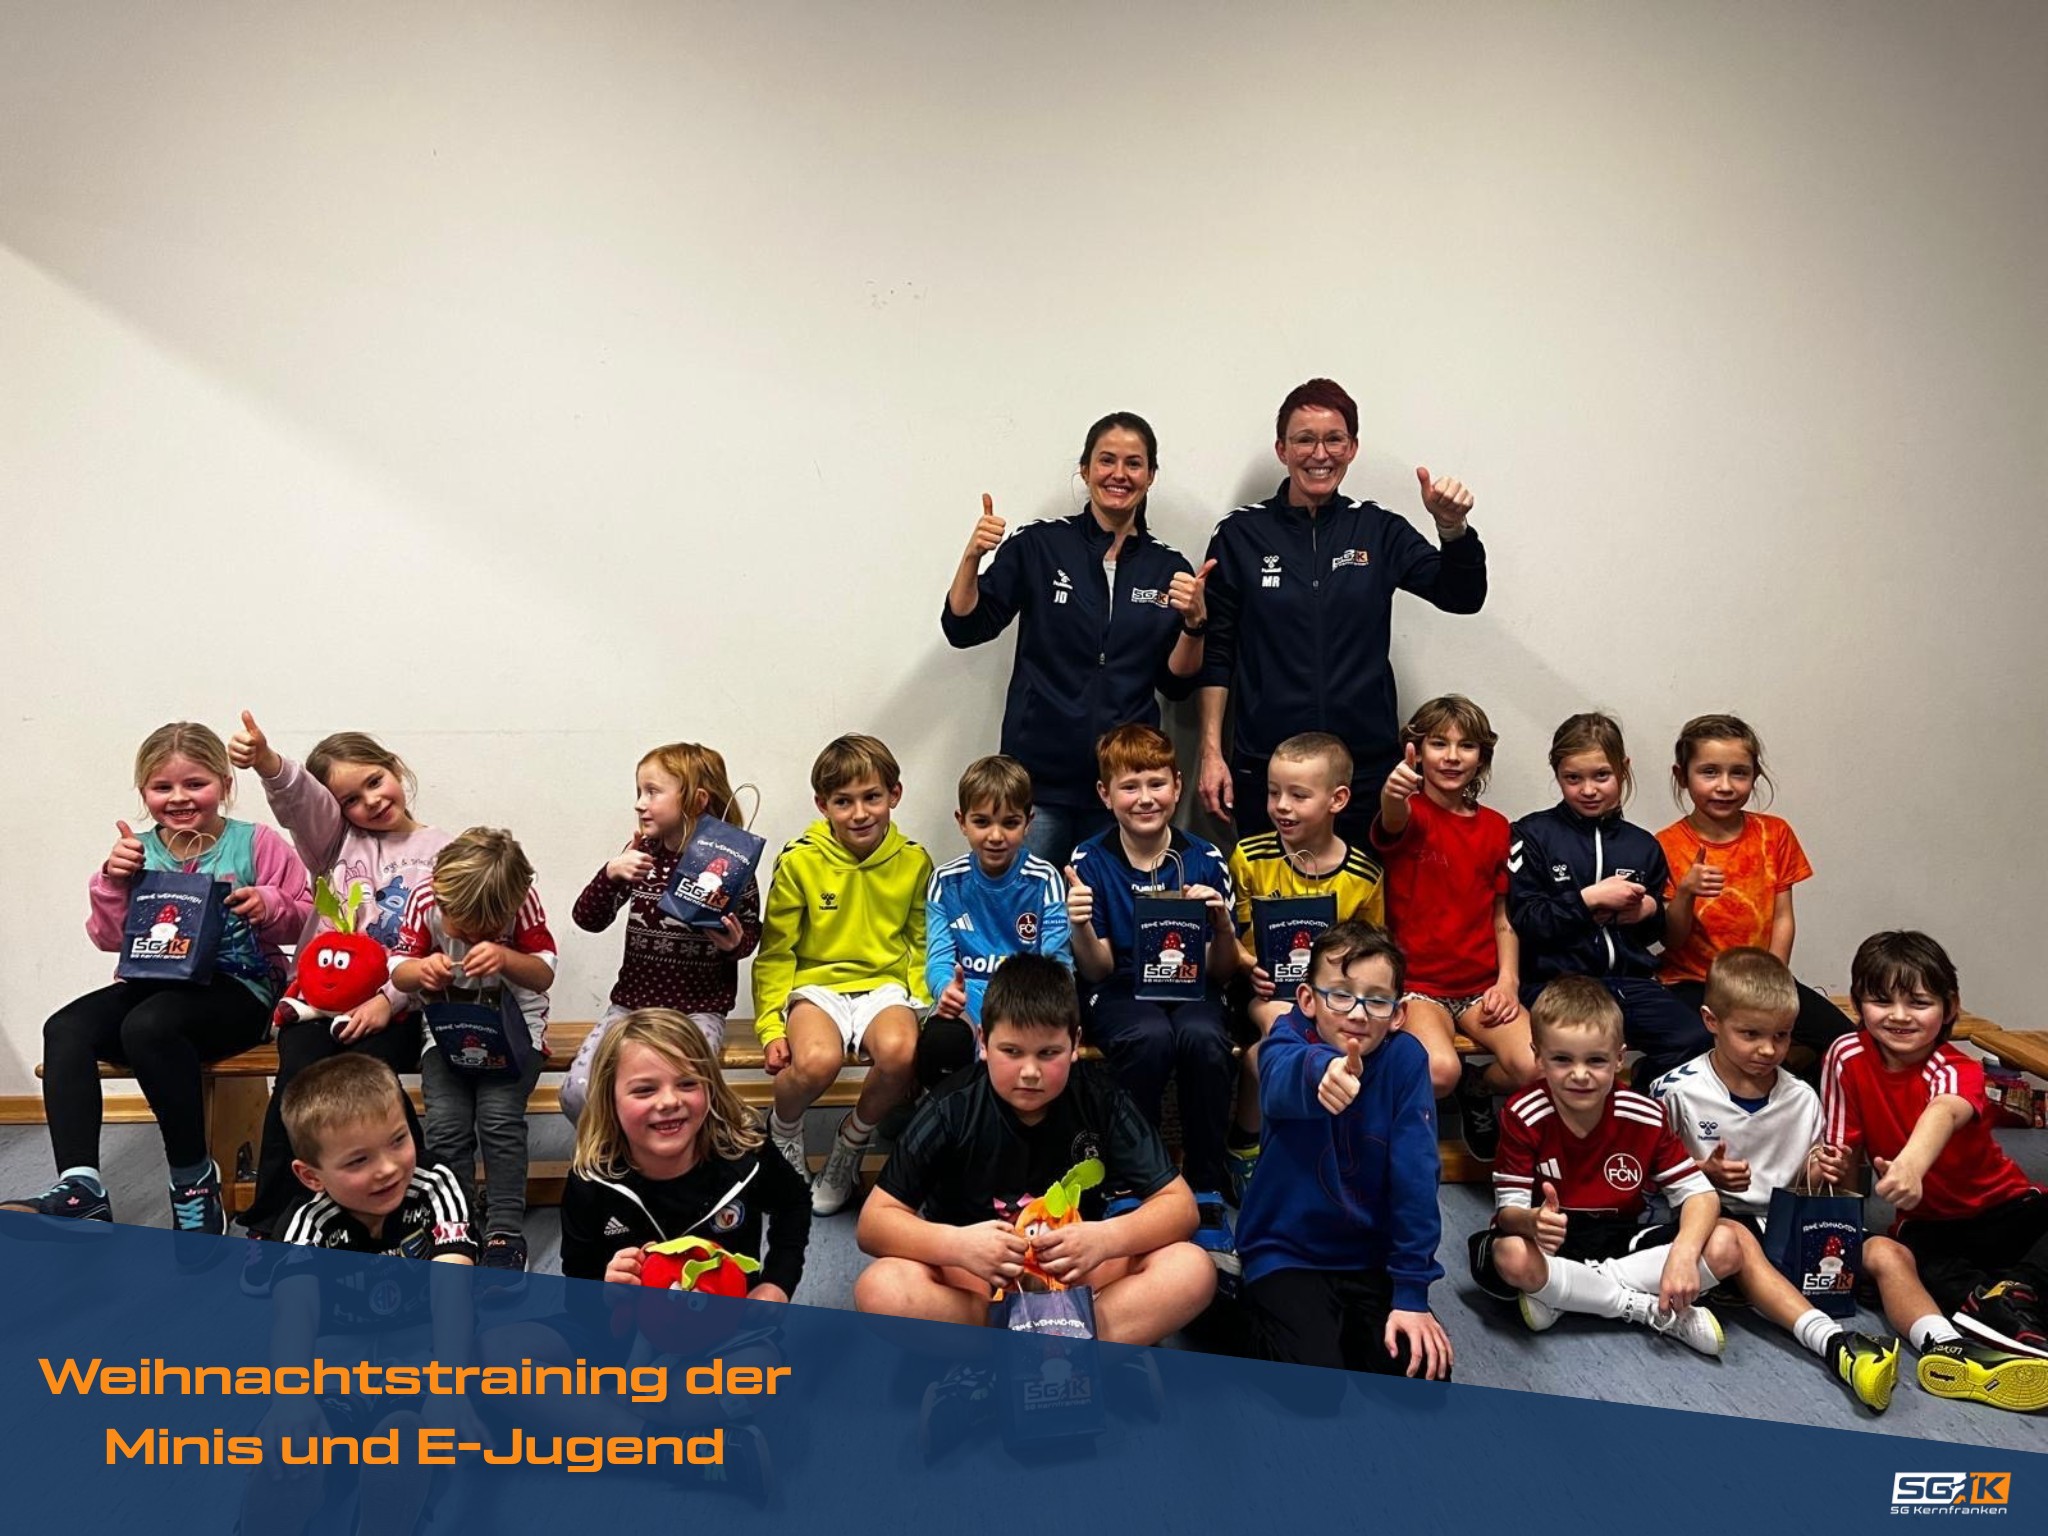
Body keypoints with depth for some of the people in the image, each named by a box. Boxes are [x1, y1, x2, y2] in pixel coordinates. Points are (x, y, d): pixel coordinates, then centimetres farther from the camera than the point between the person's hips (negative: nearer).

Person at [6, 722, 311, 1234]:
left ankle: (195, 1182, -19)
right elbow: (109, 938, 10)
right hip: (155, 983, 6)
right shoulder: (137, 852, 11)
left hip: (238, 990, -5)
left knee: (148, 1025, -35)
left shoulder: (256, 844, -1)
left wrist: (270, 907, -21)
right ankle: (79, 1185, -25)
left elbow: (306, 918, 0)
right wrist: (112, 882, -6)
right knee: (65, 1029, -21)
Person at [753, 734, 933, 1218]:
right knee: (816, 1060, -35)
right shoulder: (799, 861, -5)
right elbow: (775, 952, 1)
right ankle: (782, 1129, 3)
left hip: (884, 985, 2)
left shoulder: (914, 861, 2)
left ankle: (852, 1142, -2)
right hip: (817, 983, -1)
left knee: (900, 1051, -34)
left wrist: (924, 1005, -1)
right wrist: (771, 1027, -7)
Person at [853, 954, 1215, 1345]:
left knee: (1192, 1268, -23)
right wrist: (956, 1244, -33)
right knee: (879, 1289, -31)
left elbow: (1179, 1205, -11)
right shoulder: (951, 1107, -14)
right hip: (970, 1279, -1)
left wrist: (1106, 1238, -31)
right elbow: (874, 1223, -13)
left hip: (1075, 1273, 1)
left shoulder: (1101, 1099, -12)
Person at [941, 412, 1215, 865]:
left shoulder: (1169, 569, 7)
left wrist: (1194, 621, -10)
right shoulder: (1039, 546, 2)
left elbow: (1176, 683, 6)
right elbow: (963, 628, 0)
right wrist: (973, 555, -15)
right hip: (1040, 773, -2)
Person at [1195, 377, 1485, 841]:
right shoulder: (1241, 534, 2)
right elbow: (1215, 654, 3)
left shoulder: (1378, 530, 6)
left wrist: (1452, 527, -17)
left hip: (1367, 767, 1)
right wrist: (1212, 752, -1)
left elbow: (1463, 596, 1)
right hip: (1265, 766, -1)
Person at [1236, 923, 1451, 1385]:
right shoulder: (1289, 1037, -15)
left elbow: (1416, 1173, -12)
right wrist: (1323, 1072, -65)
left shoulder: (1406, 1058, -9)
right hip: (1287, 1254, -2)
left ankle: (1352, 1327, 14)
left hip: (1374, 1256, 3)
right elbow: (1281, 1084, -40)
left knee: (1424, 1373, -14)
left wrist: (1411, 1294, -16)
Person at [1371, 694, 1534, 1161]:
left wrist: (1508, 981, -4)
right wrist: (1393, 794, -56)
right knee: (1438, 1070, -32)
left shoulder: (1495, 827, 10)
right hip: (1418, 982, -4)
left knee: (1534, 1067, -24)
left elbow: (1502, 919, 13)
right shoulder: (1409, 813, -3)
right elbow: (1394, 821, -31)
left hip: (1482, 984, 4)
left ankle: (1476, 1089, 11)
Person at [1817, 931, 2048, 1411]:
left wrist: (1912, 1164, -68)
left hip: (2006, 1208, 0)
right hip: (1926, 1224, 1)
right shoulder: (1848, 1057, -7)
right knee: (1880, 1253, -33)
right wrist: (1833, 1167, -27)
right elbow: (1848, 1160, 0)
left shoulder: (1957, 1072, -18)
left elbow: (1945, 1111, -45)